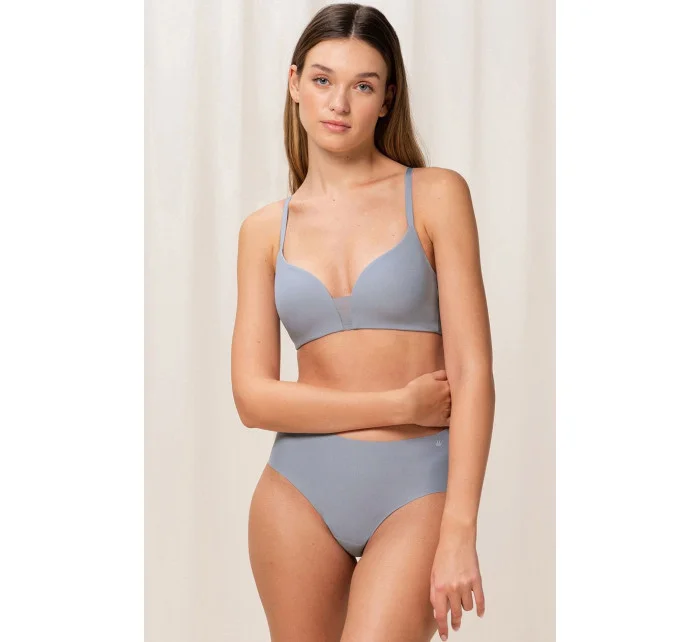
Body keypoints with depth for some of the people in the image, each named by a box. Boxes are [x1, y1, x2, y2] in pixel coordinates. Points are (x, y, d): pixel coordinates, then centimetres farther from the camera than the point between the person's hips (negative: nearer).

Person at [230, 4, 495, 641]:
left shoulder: (435, 194, -2)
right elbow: (254, 396, -1)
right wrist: (401, 406, -10)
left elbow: (472, 371, -7)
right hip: (300, 490, 3)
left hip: (415, 491, -3)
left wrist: (460, 532, -14)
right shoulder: (265, 229, 6)